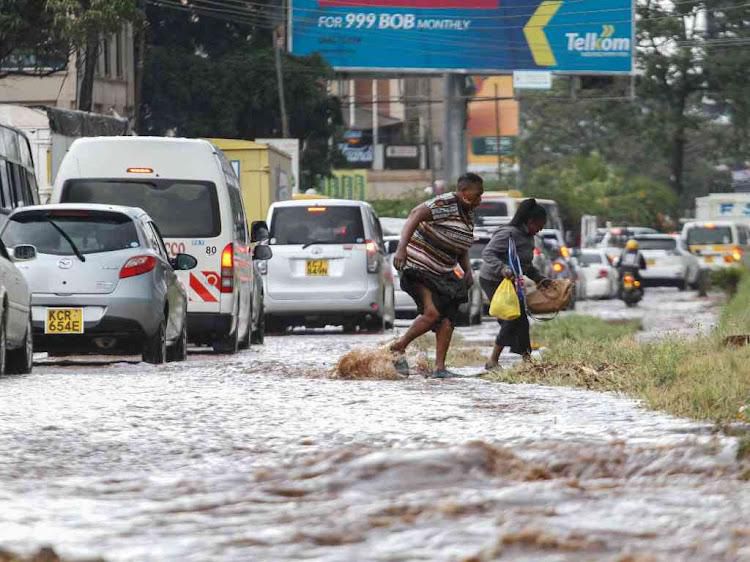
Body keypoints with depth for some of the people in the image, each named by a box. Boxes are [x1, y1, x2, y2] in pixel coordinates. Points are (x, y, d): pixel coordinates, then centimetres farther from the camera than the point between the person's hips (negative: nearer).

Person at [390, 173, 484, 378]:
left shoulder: (468, 215, 12)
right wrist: (401, 248, -39)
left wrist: (467, 270, 7)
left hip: (443, 273, 9)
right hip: (419, 267, -9)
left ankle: (440, 367, 1)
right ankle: (398, 347, -1)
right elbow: (415, 215, -29)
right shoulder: (445, 204, -16)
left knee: (448, 318, -3)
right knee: (432, 313, -20)